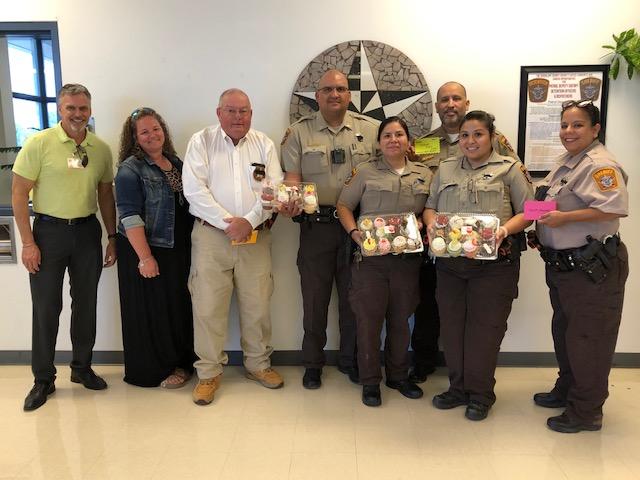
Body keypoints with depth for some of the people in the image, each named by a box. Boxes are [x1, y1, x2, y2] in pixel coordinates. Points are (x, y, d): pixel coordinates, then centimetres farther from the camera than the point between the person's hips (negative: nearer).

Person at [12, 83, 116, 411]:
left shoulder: (101, 149, 4)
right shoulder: (39, 143, -7)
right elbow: (18, 194, -7)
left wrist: (112, 237, 9)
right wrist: (28, 243, -11)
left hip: (87, 230, 3)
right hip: (49, 229, -3)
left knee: (86, 303, 12)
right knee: (46, 308, 4)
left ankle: (82, 368, 30)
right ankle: (43, 380, 20)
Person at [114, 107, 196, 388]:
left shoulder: (176, 163, 11)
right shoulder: (130, 169, -9)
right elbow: (130, 216, -16)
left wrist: (190, 246, 11)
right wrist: (145, 257, -21)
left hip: (178, 251, 6)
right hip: (145, 251, -6)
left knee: (179, 307, 13)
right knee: (151, 311, 5)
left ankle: (179, 362, 30)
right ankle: (155, 370, 21)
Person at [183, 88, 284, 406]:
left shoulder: (264, 144, 9)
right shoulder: (201, 142, 3)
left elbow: (275, 188, 1)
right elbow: (194, 189, -7)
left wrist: (249, 221, -12)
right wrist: (228, 223, -13)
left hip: (256, 236, 2)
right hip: (211, 235, -2)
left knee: (257, 304, 8)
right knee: (208, 305, -1)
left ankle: (258, 364, 26)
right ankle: (209, 372, 15)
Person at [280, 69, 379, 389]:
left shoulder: (370, 129, 8)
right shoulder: (299, 132, 4)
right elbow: (292, 179, -2)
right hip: (316, 224, -1)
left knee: (353, 295, 11)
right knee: (315, 296, 7)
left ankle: (350, 359, 29)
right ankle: (312, 363, 24)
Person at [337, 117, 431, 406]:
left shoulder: (424, 174, 11)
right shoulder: (365, 171, 3)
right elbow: (343, 205, 2)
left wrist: (422, 223, -6)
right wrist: (354, 232, -13)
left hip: (408, 257, 3)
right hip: (370, 256, -2)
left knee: (401, 319, 12)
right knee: (369, 318, 2)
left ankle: (398, 376, 30)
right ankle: (370, 381, 18)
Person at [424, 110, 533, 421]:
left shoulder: (509, 169, 4)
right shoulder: (445, 169, 15)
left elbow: (527, 212, -1)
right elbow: (430, 207, 16)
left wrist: (505, 229, -20)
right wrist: (431, 223, -6)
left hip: (493, 262, -4)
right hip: (450, 261, 4)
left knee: (485, 326, 2)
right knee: (451, 325, 9)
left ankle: (480, 394, 19)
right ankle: (458, 388, 27)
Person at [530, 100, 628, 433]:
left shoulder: (600, 165, -17)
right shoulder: (566, 163, 14)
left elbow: (613, 208, -28)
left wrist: (565, 217, -27)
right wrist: (542, 210, 6)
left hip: (592, 268, -10)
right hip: (563, 265, 10)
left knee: (587, 338, 1)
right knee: (564, 331, 21)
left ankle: (586, 411, 17)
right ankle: (566, 390, 40)